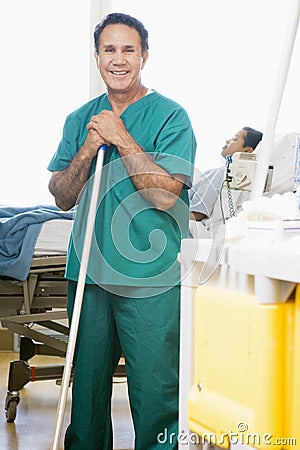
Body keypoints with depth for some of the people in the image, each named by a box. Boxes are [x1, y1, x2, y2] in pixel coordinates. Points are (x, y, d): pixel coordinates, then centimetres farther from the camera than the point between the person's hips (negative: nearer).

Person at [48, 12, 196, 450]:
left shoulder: (170, 116, -3)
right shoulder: (80, 119, 12)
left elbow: (164, 195, -14)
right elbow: (63, 197, 9)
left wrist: (122, 139, -15)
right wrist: (88, 149, -6)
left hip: (151, 280, -4)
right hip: (89, 271, 5)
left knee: (154, 389, -2)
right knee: (87, 379, 13)